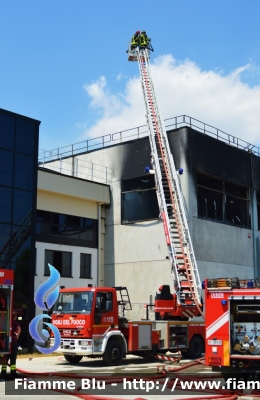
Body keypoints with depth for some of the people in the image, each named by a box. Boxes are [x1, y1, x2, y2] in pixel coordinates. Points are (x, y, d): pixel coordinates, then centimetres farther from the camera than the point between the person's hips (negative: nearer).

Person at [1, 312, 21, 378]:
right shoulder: (16, 323, -4)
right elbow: (19, 329, -25)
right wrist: (17, 336, -16)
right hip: (13, 342, -4)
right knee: (13, 358, 2)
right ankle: (13, 373, 0)